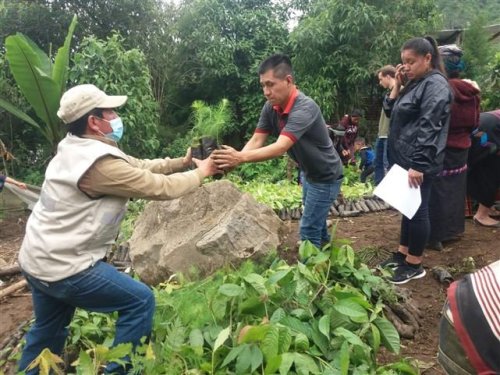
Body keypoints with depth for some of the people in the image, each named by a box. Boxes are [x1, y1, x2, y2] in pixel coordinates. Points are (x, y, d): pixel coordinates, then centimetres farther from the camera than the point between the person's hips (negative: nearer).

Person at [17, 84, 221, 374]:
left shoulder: (77, 151, 6)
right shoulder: (99, 163, -26)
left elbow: (139, 166, 10)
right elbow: (160, 187, -20)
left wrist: (182, 162, 8)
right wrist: (201, 173, -5)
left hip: (38, 259, 10)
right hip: (64, 267, -10)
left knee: (48, 330, 28)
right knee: (141, 301, 0)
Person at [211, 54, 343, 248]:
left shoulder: (305, 108, -35)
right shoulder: (270, 107, -10)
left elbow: (281, 147, -44)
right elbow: (256, 140, -16)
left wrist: (241, 157, -55)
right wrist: (233, 160, -35)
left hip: (325, 177, -8)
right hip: (309, 172, 8)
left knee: (308, 230, -3)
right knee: (316, 220, 27)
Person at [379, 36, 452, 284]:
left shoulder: (435, 84, -14)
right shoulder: (415, 83, 15)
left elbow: (428, 129, -22)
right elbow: (390, 111, 15)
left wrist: (418, 165, -26)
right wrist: (397, 85, 4)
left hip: (418, 163, -9)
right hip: (404, 159, 9)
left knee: (417, 210, 1)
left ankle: (414, 265, 14)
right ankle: (402, 253, 30)